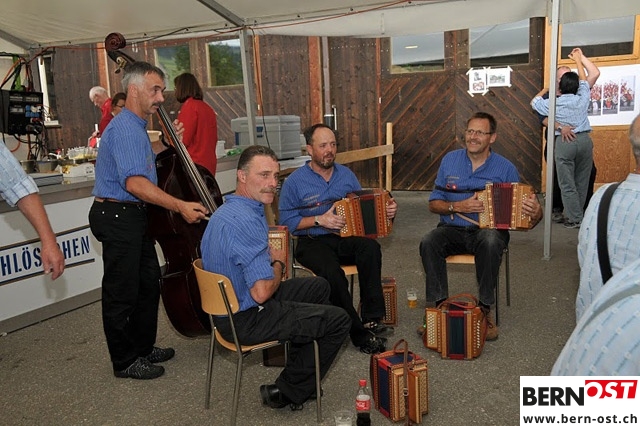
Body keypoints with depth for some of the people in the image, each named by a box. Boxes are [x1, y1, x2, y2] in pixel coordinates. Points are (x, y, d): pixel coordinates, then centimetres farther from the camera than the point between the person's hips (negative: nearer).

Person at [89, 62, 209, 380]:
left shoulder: (135, 126, 16)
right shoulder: (126, 128, -18)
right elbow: (135, 182, -30)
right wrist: (180, 206, -29)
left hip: (131, 216, 11)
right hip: (117, 216, -11)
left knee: (148, 283, 18)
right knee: (122, 291, 1)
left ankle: (143, 348, 32)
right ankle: (125, 362, 15)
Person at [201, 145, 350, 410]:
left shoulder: (226, 210, 6)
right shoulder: (246, 221, -28)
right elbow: (262, 292, -31)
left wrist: (270, 258, 4)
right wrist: (278, 264, -11)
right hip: (246, 320, -10)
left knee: (319, 287, 22)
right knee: (339, 321, -5)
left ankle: (298, 363, 32)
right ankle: (288, 392, 8)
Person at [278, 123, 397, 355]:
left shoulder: (346, 175, 13)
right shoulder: (295, 182, 0)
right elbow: (286, 221, -4)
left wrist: (385, 210, -2)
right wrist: (319, 220, -15)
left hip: (345, 239, 4)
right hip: (312, 242, -3)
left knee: (371, 247, -30)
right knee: (332, 272, -34)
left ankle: (372, 319, -23)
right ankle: (359, 333, -20)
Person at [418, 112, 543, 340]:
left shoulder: (505, 168, 1)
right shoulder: (450, 160, 6)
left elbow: (519, 207, 1)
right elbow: (434, 204, 7)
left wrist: (535, 212, -23)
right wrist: (459, 206, -12)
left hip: (489, 230, -1)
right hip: (452, 229, 2)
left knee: (491, 243, -36)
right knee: (428, 242, -29)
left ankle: (484, 309, -20)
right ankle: (439, 305, -19)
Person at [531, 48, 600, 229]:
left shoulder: (554, 103, -2)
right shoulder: (582, 99, 2)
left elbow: (534, 102, 16)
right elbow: (584, 80, 20)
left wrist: (546, 88, 30)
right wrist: (578, 59, 32)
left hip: (564, 142, -3)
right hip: (584, 139, 3)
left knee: (567, 184, 2)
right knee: (582, 181, 12)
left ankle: (575, 218, 2)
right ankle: (578, 213, 19)